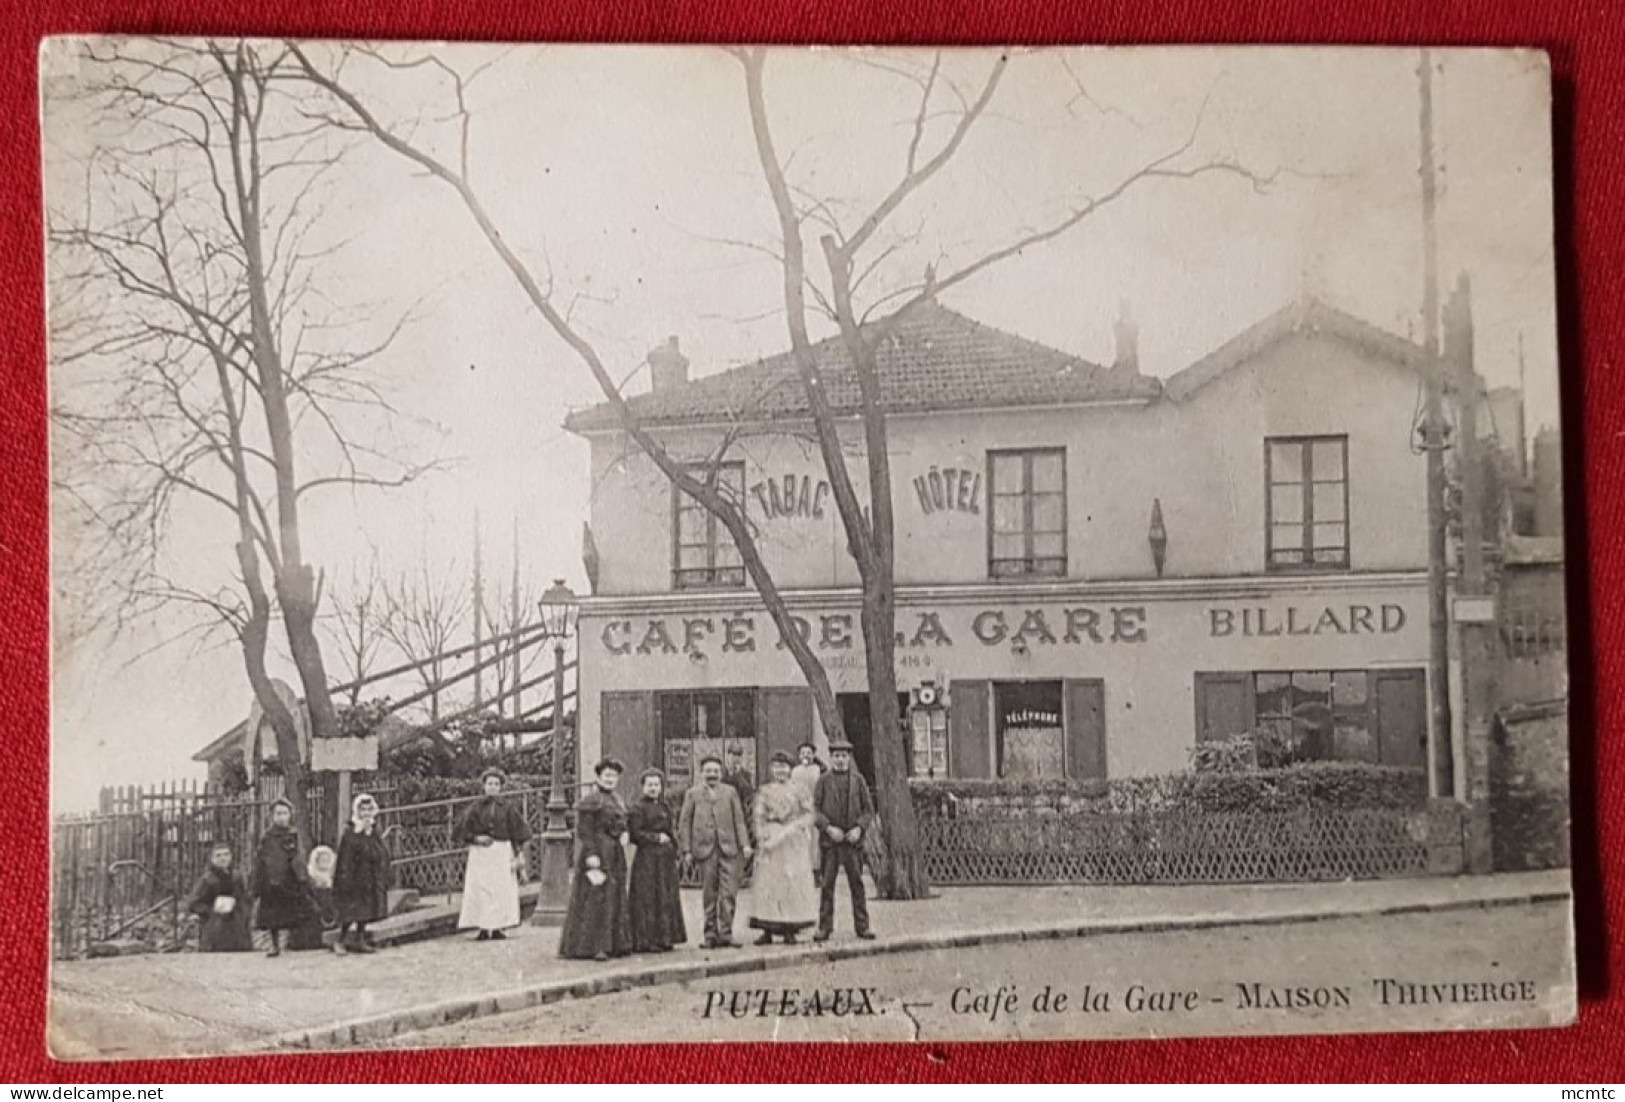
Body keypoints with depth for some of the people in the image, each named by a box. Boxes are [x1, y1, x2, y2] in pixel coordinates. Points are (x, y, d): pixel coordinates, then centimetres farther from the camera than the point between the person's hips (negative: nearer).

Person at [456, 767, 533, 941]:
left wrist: (517, 856, -2)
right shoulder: (476, 807, 6)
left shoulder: (507, 808, 4)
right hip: (479, 853, 1)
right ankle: (483, 929, -5)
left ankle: (497, 928, -3)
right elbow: (462, 831, 8)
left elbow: (518, 831, 5)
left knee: (501, 890, -6)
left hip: (502, 853, -1)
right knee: (479, 891, -6)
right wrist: (476, 838, -10)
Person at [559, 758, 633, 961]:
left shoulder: (616, 800, 17)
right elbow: (584, 830, -16)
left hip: (615, 856, 9)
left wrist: (624, 834, 3)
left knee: (614, 898, 12)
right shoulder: (590, 800, -11)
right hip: (596, 854, -9)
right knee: (594, 900, -9)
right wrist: (591, 855, -23)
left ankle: (614, 944, 18)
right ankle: (589, 946, -7)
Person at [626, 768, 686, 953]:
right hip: (647, 859, -8)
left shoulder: (665, 806, 16)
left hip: (666, 859, 8)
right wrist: (656, 837, -14)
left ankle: (663, 939, 14)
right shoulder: (638, 808, -7)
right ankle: (645, 941, -4)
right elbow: (634, 834, -14)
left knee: (667, 899, 8)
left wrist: (673, 847, 8)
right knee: (647, 899, -7)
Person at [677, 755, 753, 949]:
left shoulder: (730, 792, 15)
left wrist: (744, 844, 0)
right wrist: (686, 850, 0)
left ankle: (726, 934, -3)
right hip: (705, 849, -1)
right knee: (709, 895, 2)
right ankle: (711, 934, 10)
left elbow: (739, 819, 11)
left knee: (729, 893, -6)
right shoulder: (692, 794, 10)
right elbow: (684, 824, 7)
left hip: (729, 848, 1)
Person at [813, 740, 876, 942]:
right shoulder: (824, 780, 4)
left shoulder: (858, 779, 7)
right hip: (830, 839, -1)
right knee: (826, 884, 0)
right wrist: (828, 828, -12)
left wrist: (859, 828, -7)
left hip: (853, 839, 1)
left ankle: (862, 926, 9)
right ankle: (825, 927, 4)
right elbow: (816, 809, 2)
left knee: (857, 883, 4)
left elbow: (868, 809, 8)